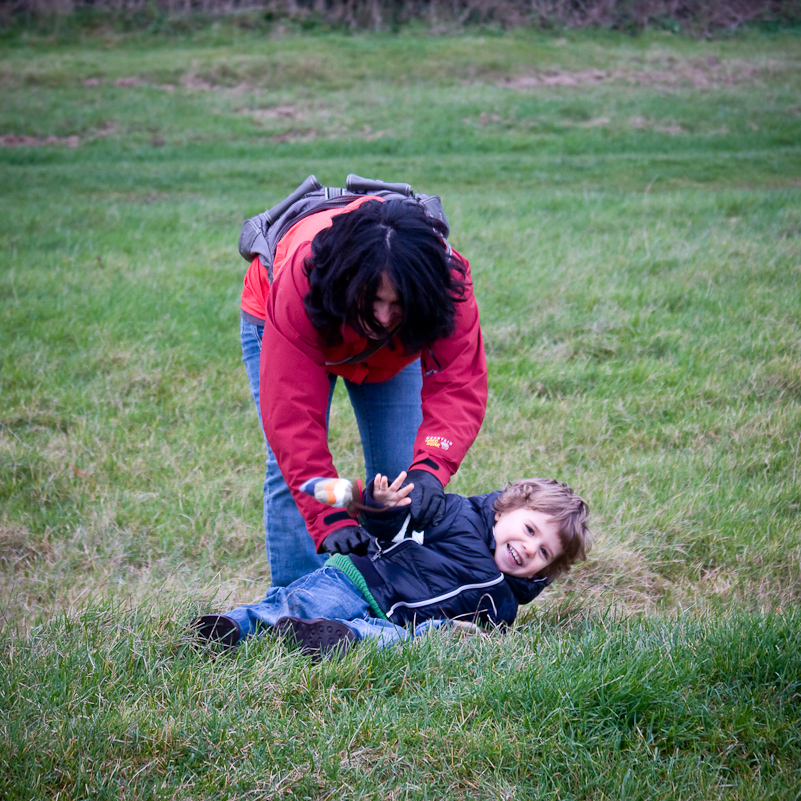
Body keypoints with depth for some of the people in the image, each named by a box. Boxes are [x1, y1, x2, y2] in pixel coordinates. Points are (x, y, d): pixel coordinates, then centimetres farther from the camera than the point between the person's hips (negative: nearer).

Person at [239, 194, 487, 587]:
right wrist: (330, 518, -53)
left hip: (395, 350, 2)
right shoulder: (301, 280, -46)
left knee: (401, 475, -8)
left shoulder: (448, 281, -39)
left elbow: (458, 386, -41)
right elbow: (292, 414, -45)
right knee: (292, 467, -16)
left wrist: (430, 467, -60)